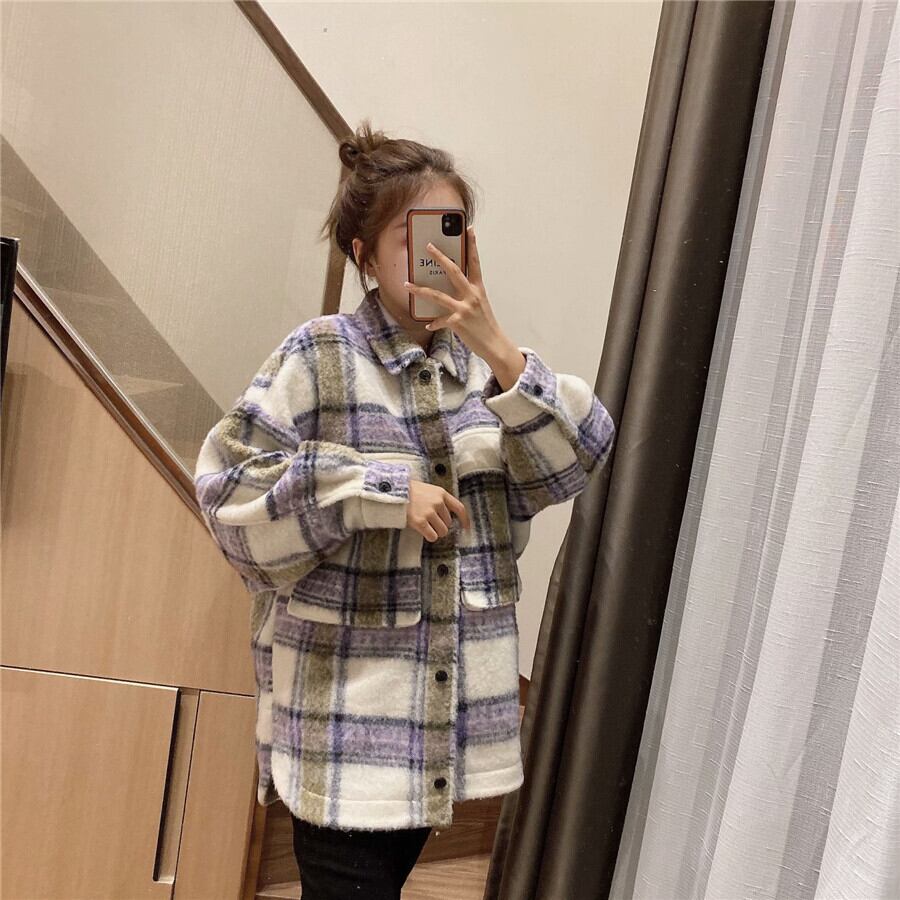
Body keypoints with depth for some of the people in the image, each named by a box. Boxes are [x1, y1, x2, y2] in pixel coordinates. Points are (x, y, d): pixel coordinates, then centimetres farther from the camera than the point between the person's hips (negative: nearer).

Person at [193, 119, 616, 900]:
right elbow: (230, 489, -13)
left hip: (451, 703, 5)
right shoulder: (321, 357, -10)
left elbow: (573, 467, -7)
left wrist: (499, 353, -20)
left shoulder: (486, 359, 3)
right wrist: (382, 493, -19)